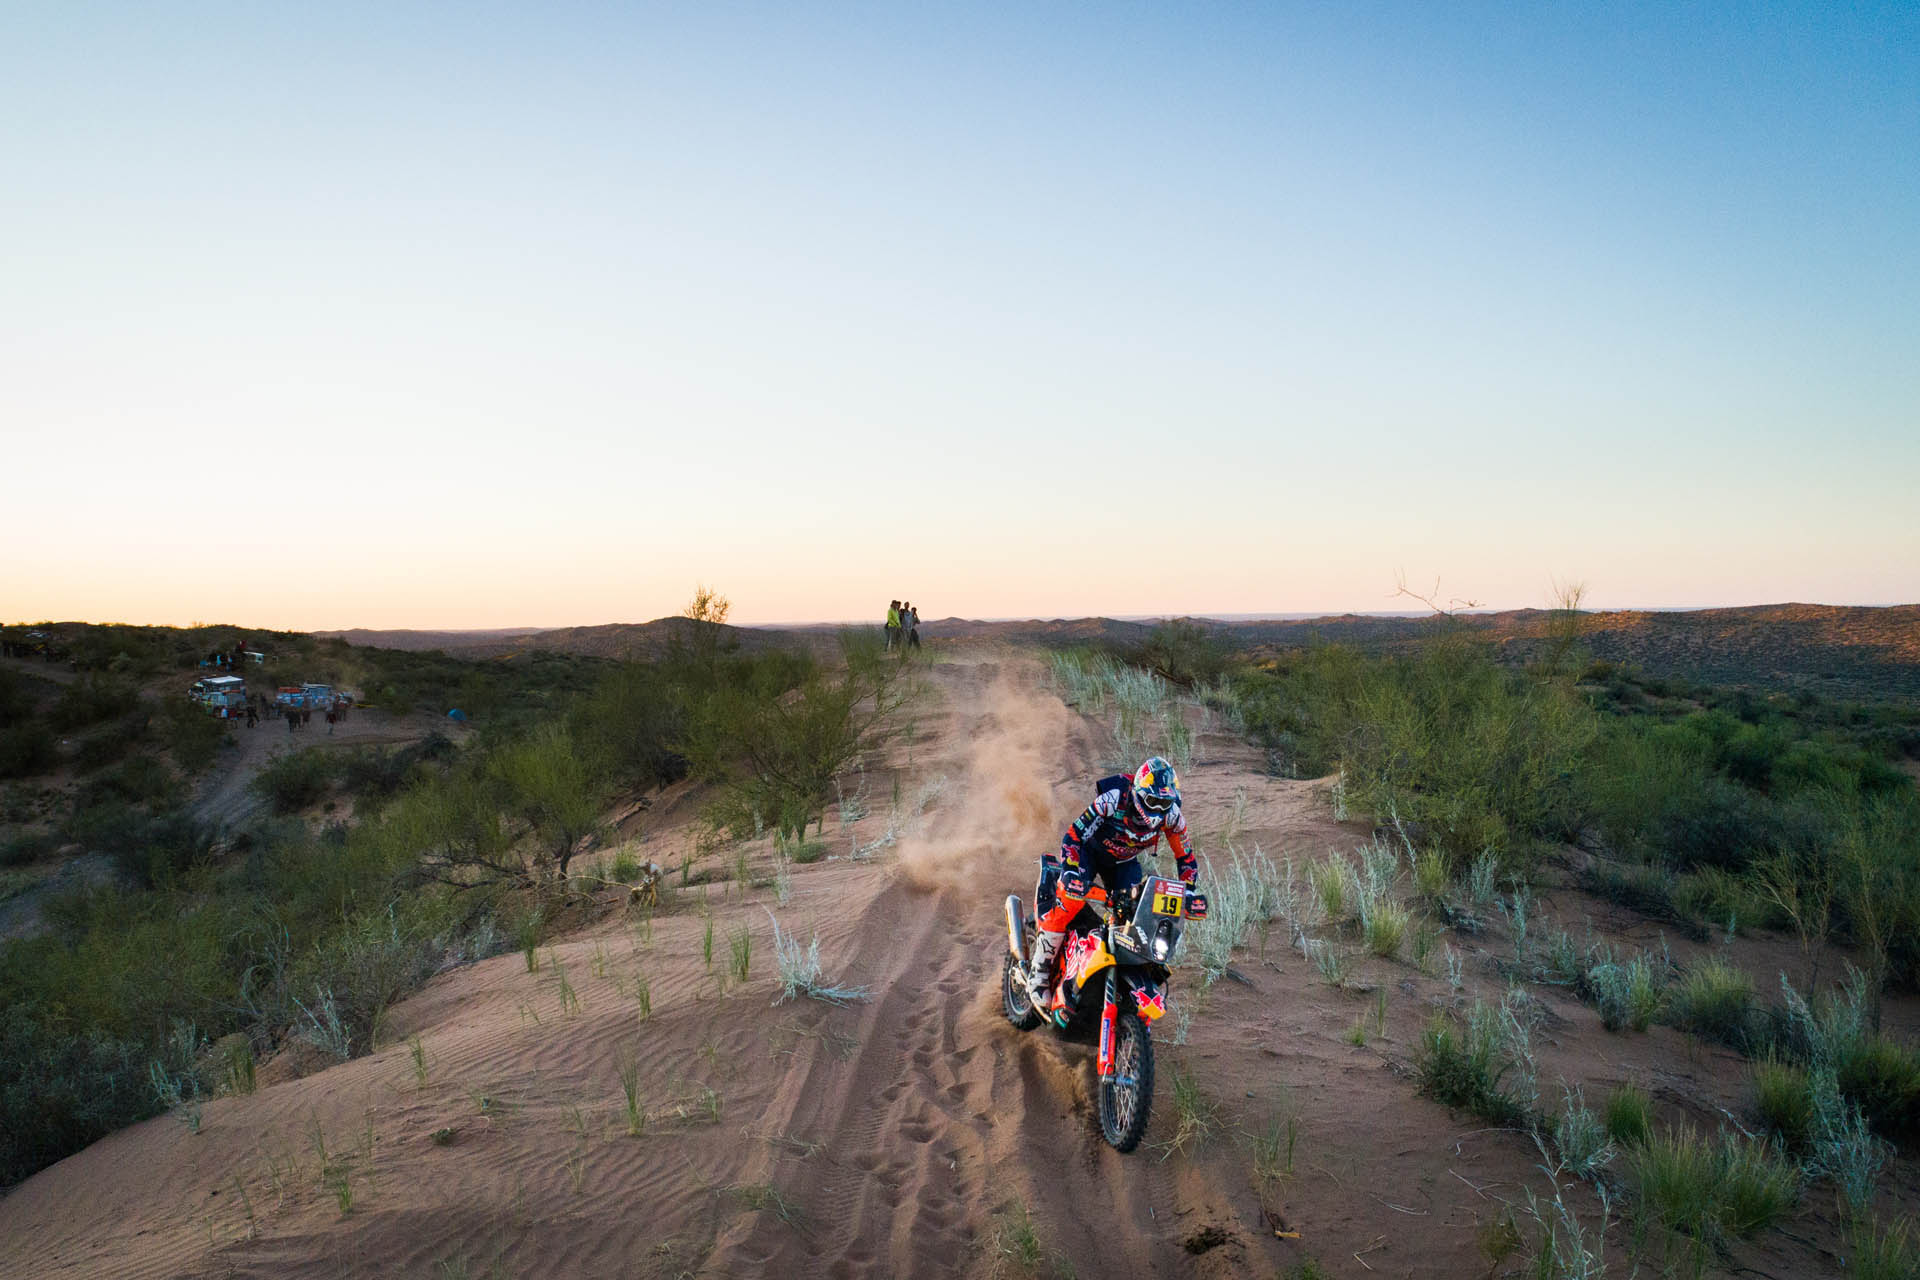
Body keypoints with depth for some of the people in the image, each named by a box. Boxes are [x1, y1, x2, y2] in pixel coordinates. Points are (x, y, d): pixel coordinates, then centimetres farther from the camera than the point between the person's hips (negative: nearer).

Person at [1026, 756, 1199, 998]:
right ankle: (1039, 970, -16)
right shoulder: (1113, 800, -35)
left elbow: (1185, 857, -6)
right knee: (1070, 899, -27)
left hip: (1124, 861, 5)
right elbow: (1073, 835, -33)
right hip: (1090, 849, -4)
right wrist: (1070, 872, -45)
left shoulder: (1172, 816, -21)